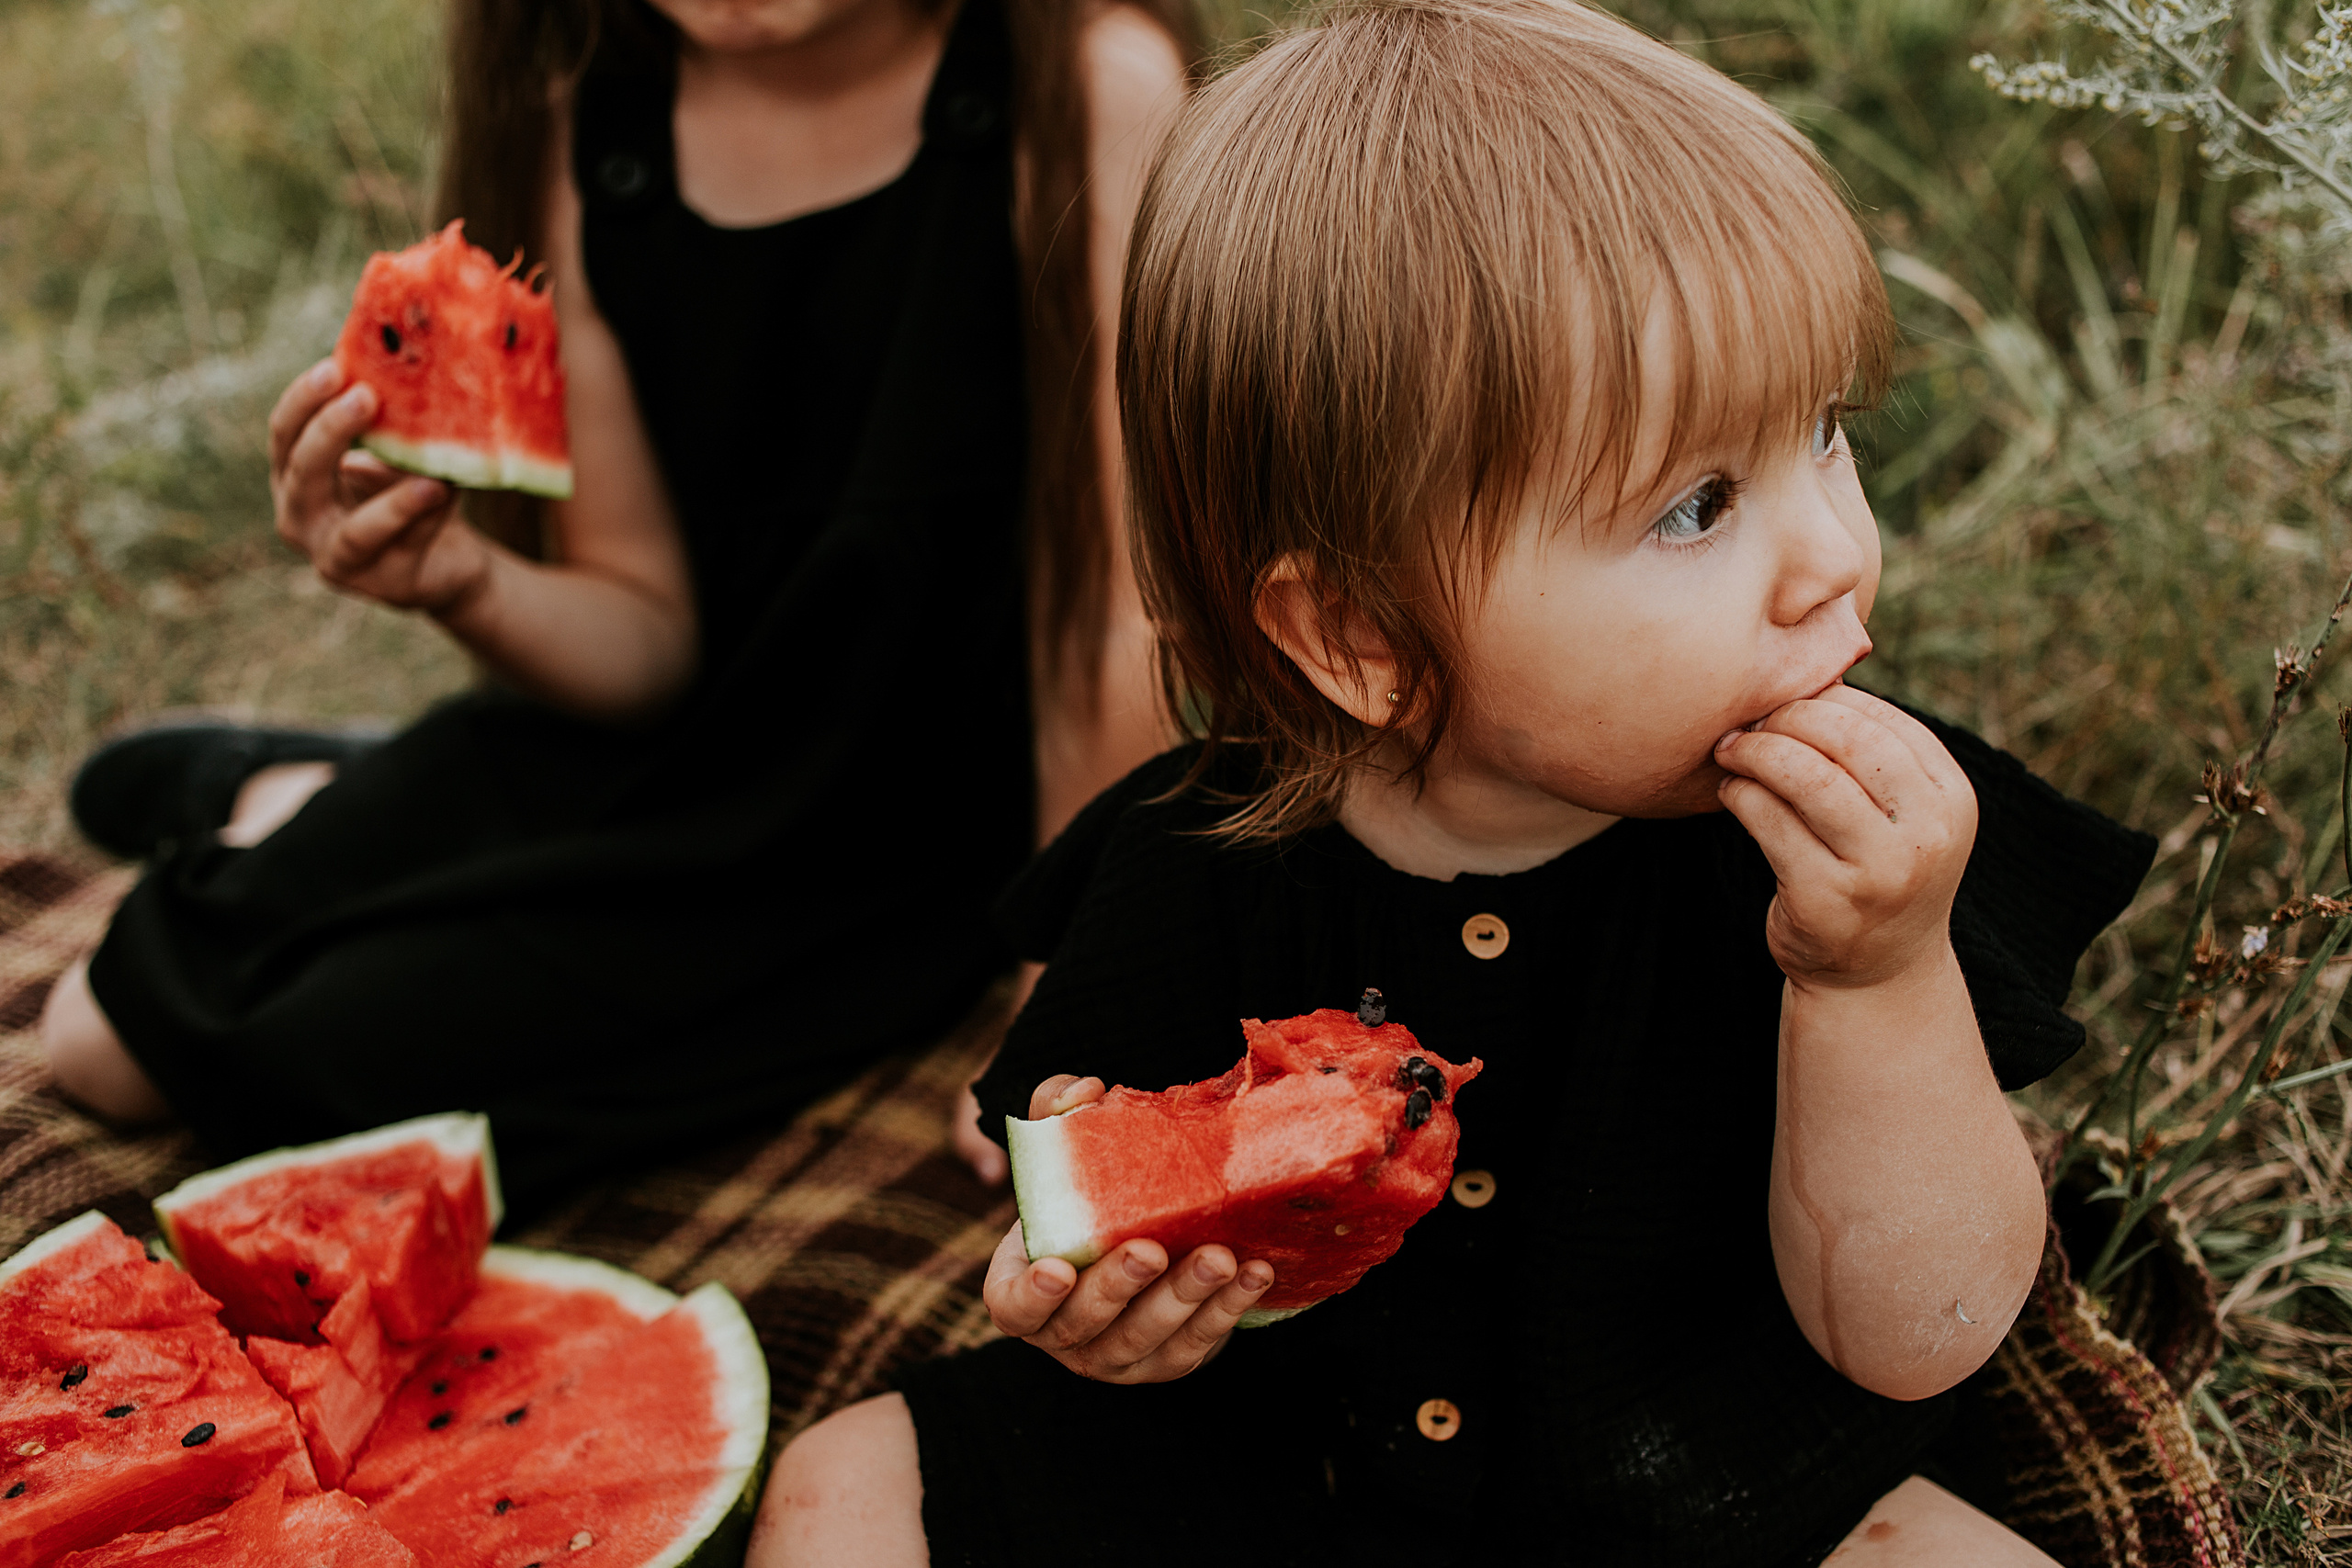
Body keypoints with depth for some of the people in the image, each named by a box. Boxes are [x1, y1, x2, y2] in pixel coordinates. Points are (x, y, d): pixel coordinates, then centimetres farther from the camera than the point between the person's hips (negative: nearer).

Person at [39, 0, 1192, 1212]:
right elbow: (643, 621, -5)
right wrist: (464, 583, -27)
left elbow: (1124, 615, -22)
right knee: (107, 1035, 5)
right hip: (656, 730, 4)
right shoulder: (577, 123, -9)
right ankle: (283, 803, 37)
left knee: (313, 1066, -15)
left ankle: (288, 804, 20)